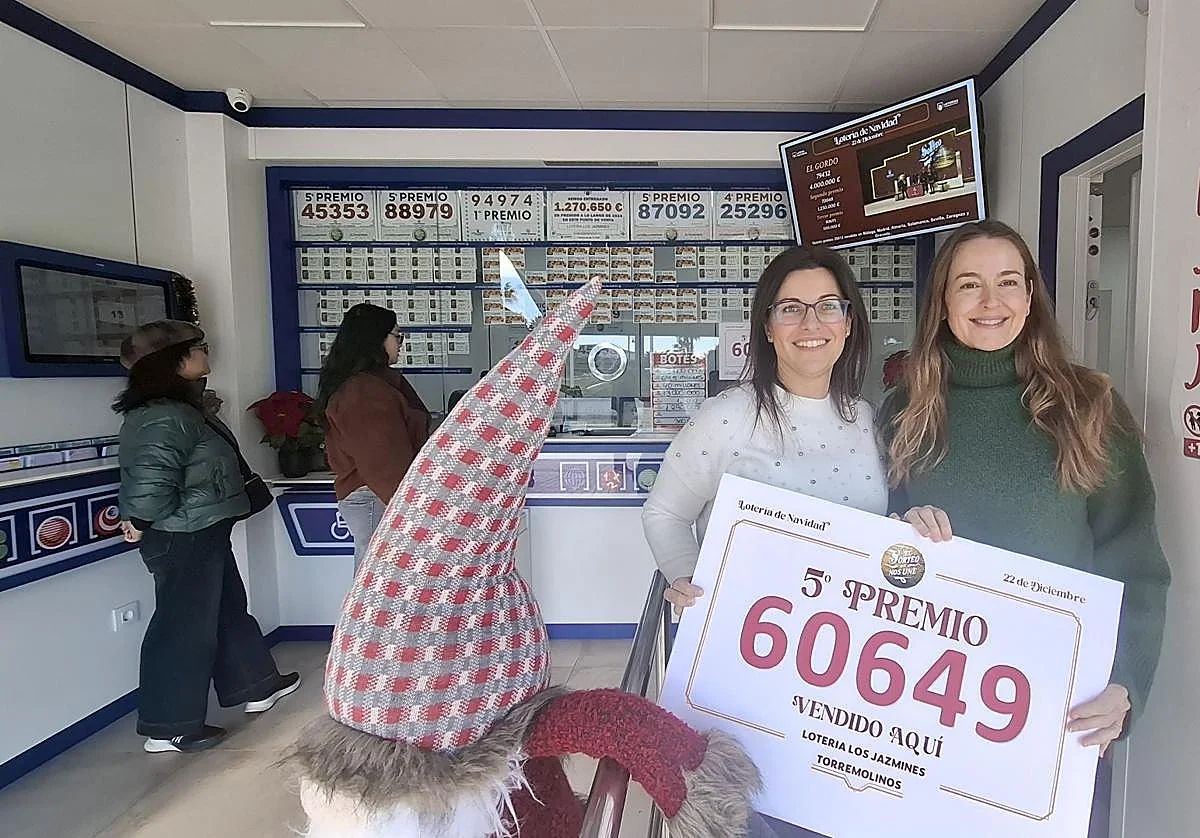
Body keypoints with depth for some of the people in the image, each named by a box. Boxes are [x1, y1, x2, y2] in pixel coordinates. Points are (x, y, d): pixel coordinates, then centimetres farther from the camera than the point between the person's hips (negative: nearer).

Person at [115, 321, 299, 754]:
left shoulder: (179, 408, 12)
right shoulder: (165, 417, -23)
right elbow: (151, 479, -31)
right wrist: (142, 521, -15)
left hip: (201, 534, 11)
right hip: (184, 539, -11)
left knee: (229, 609, 20)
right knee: (185, 626, 1)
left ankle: (256, 686, 36)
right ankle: (169, 729, 15)